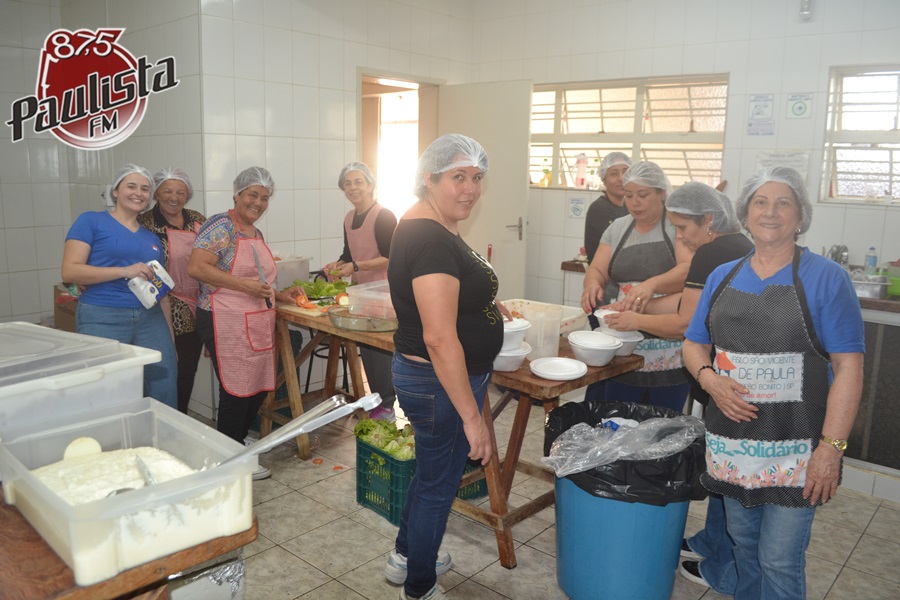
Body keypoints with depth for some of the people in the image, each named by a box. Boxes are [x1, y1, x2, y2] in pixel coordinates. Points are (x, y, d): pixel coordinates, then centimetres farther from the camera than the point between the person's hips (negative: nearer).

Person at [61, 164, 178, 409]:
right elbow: (70, 271, -8)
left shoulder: (152, 237, 17)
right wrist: (124, 271, -17)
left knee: (165, 391, 1)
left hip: (150, 320, 5)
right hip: (103, 319, -4)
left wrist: (169, 333, 16)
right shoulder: (91, 221, 2)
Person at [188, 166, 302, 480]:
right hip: (227, 324, -9)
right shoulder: (221, 225, -10)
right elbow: (196, 267, -21)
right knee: (237, 391, -2)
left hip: (258, 323, 9)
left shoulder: (256, 233, 18)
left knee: (258, 389, 12)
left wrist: (279, 294, 13)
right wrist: (244, 285, -23)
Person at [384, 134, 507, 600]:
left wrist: (484, 305, 19)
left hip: (424, 374, 10)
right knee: (439, 483, 9)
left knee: (432, 469, 26)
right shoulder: (431, 240, -26)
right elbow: (439, 338, -31)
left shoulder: (430, 228, 5)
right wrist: (471, 417, -28)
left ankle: (405, 557, 48)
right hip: (441, 383, -10)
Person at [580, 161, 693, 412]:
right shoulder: (618, 228, 12)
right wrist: (593, 284, -18)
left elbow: (690, 269, -19)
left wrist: (652, 284, -37)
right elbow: (597, 270, 6)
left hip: (669, 352, -4)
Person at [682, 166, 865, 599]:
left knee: (780, 560, 3)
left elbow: (848, 368, -10)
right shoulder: (722, 277, 6)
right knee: (743, 545, 19)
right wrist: (710, 380, -9)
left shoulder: (825, 278, -7)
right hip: (732, 443, 4)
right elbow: (694, 344, 12)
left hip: (794, 449, -4)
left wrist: (832, 447, -15)